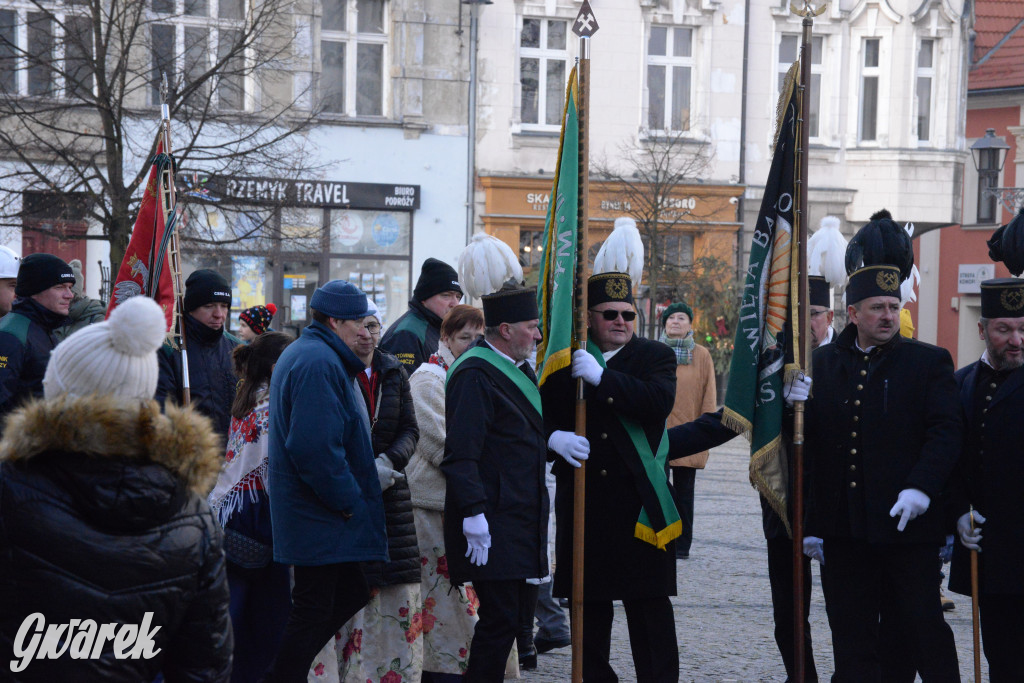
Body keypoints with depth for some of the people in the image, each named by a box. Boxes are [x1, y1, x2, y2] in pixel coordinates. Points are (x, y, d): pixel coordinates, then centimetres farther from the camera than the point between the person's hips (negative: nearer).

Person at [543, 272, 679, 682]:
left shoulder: (655, 356, 4)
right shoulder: (567, 360, 9)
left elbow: (660, 401, -16)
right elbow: (538, 413, 10)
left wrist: (602, 377, -22)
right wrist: (554, 436, -13)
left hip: (640, 501, -2)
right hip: (583, 499, 2)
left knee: (649, 602, -1)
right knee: (589, 602, 8)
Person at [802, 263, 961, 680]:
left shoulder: (929, 362, 3)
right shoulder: (822, 363, 10)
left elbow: (946, 431, -6)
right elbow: (809, 445, 10)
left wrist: (921, 486, -22)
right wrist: (810, 522, 7)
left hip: (907, 524, -3)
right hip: (843, 531, 3)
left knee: (923, 628, -1)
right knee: (852, 643, 9)